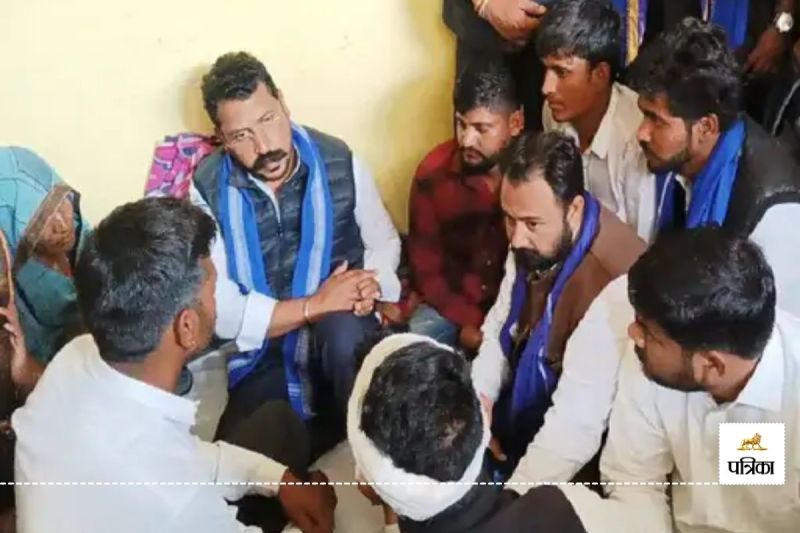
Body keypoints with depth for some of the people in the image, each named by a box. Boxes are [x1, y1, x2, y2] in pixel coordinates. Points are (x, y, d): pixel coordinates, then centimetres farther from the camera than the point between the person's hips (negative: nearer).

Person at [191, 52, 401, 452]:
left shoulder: (338, 161, -4)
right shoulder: (208, 190, -8)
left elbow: (384, 241, 8)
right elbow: (220, 310, -13)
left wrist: (369, 284, -15)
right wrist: (314, 305, -20)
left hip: (342, 339, 0)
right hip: (265, 359, 0)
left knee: (342, 330, -36)